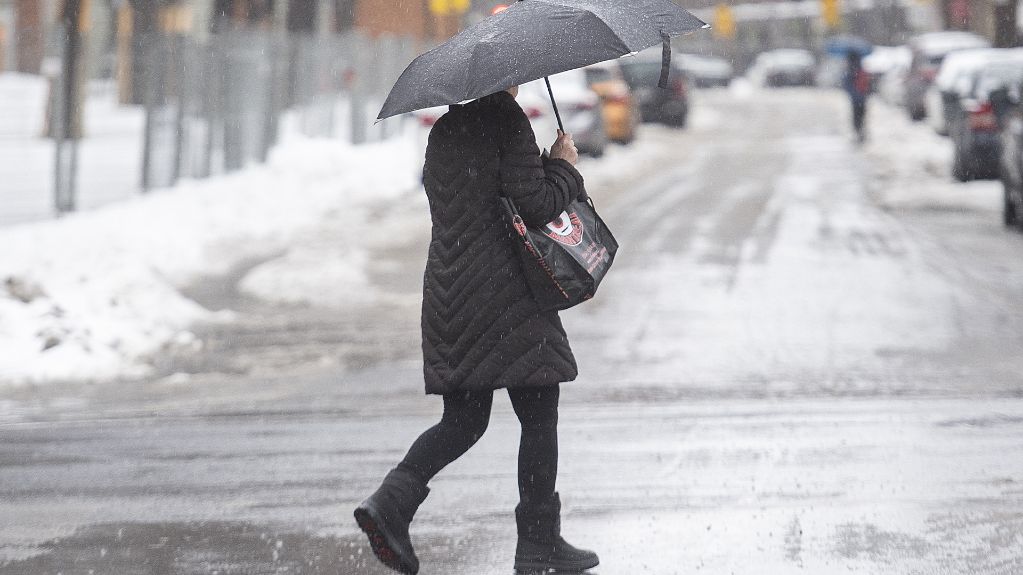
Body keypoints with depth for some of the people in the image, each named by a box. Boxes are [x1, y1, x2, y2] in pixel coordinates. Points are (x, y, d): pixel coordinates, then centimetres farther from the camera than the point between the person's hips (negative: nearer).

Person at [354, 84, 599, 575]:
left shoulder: (444, 130, 13)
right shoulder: (508, 121, -10)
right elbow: (535, 205, -17)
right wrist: (565, 166, 2)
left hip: (447, 290, 7)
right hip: (503, 291, -7)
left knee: (463, 420, 13)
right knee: (539, 415, 4)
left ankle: (392, 500, -8)